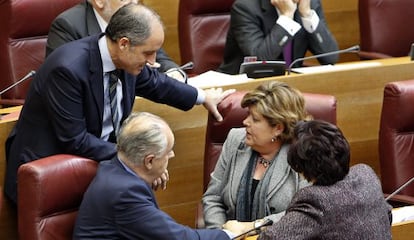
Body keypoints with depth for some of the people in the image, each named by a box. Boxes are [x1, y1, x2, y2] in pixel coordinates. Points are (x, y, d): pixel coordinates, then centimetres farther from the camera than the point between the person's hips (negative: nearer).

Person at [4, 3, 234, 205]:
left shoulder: (127, 60, -5)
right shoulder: (68, 68, -27)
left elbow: (154, 83, 18)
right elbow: (74, 141, -25)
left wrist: (203, 97, 28)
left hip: (100, 156, 7)